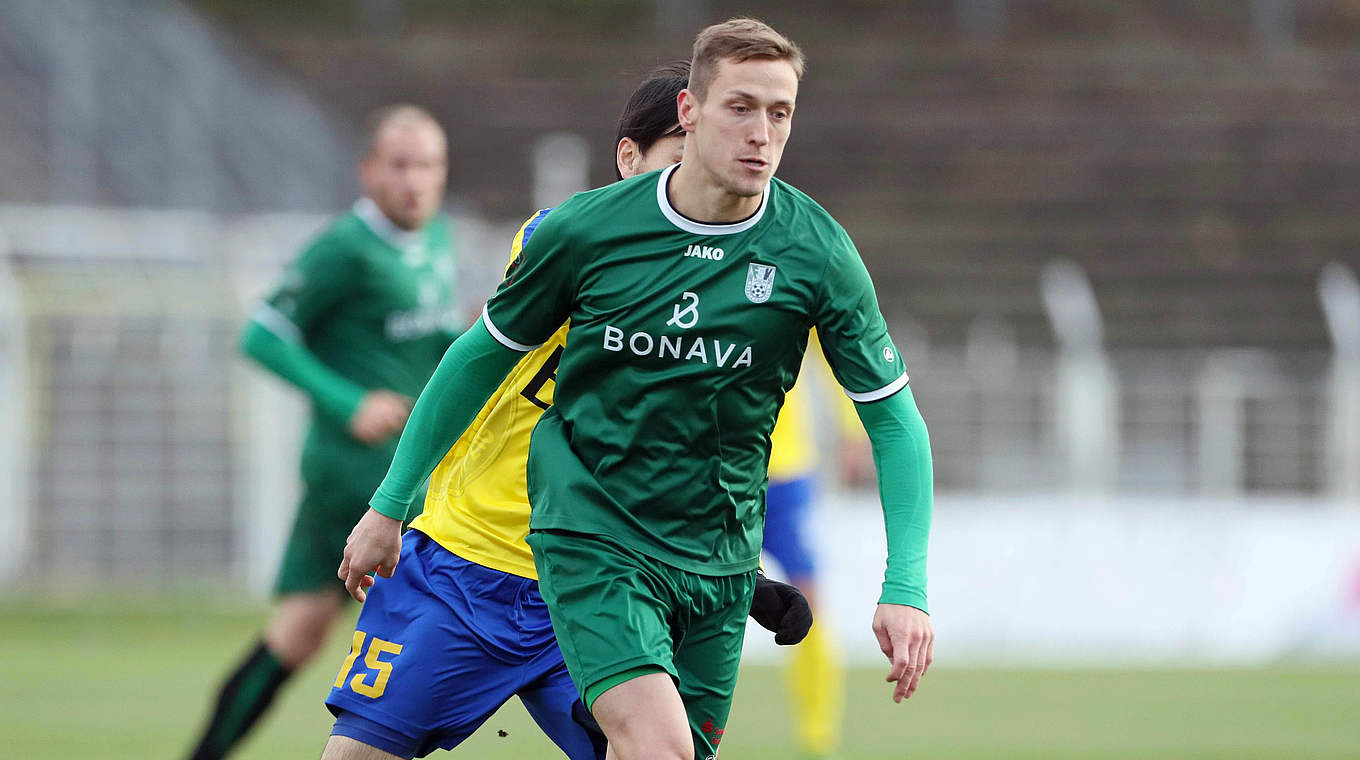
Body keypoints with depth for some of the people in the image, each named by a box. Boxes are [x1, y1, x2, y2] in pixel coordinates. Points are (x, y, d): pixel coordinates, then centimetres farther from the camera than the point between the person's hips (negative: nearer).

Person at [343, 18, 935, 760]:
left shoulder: (817, 253, -7)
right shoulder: (587, 228, -9)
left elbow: (894, 418, -2)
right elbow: (483, 353, 6)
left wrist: (905, 586, -13)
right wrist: (390, 505, 11)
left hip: (720, 555, 3)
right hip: (591, 533, -3)